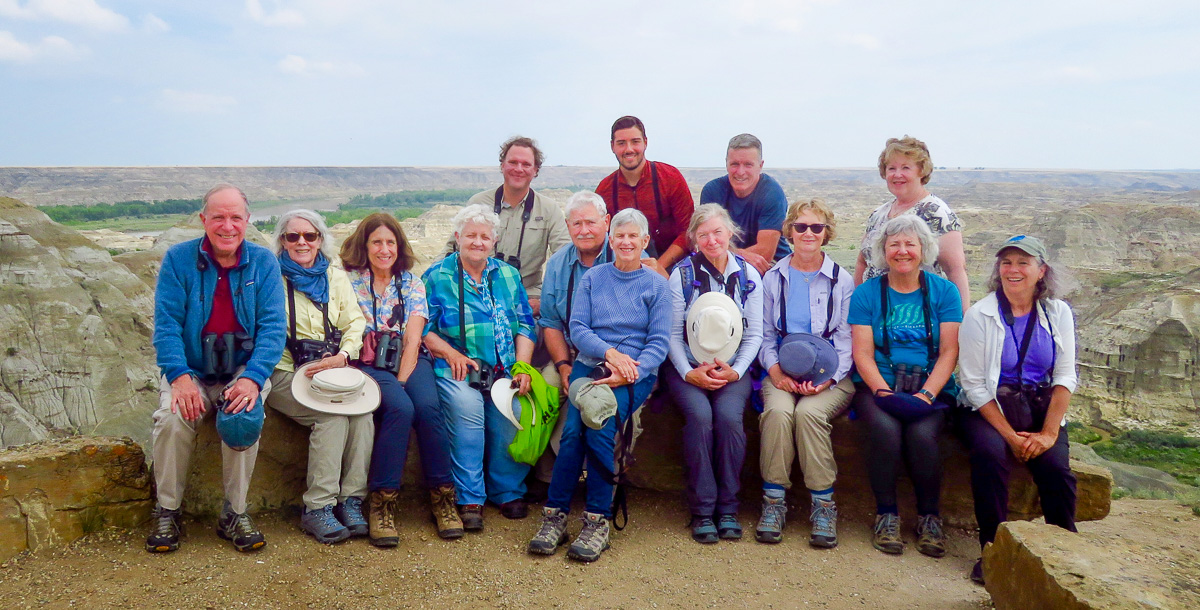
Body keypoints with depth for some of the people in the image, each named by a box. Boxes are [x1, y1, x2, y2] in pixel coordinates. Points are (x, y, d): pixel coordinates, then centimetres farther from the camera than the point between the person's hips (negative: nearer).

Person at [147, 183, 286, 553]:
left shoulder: (263, 262, 1)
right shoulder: (178, 259, 1)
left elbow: (273, 326, -6)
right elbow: (166, 324, -5)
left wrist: (252, 377, -22)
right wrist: (179, 376, -21)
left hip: (244, 371, 0)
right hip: (190, 372, 1)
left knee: (243, 419, -30)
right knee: (173, 418, -28)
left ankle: (235, 514, -11)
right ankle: (167, 512, -6)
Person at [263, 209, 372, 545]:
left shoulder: (336, 277, 18)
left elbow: (356, 323, 10)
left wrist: (344, 356, -11)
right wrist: (307, 372, -17)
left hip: (336, 370, 4)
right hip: (286, 374, -3)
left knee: (363, 408, -27)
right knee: (333, 415, -30)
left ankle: (351, 500, -21)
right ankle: (317, 508, -22)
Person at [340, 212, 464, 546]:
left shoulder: (413, 283, 10)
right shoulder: (350, 281, 5)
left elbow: (413, 339, 1)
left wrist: (401, 380, -14)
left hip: (410, 362, 2)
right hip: (369, 365, -2)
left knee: (427, 406, -28)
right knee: (400, 407, -32)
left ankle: (442, 496, -16)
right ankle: (382, 501, -24)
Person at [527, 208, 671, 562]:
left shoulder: (656, 285, 9)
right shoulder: (592, 279, 15)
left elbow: (659, 342, 2)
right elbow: (577, 328, 6)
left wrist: (629, 372, -15)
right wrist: (610, 352, -13)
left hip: (636, 372, -2)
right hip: (589, 366, 2)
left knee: (599, 428, -28)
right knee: (573, 429, -25)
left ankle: (598, 522, -21)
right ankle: (555, 516, -16)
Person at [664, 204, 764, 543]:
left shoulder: (748, 276, 7)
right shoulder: (682, 274, 2)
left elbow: (755, 334, 6)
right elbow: (673, 334, 1)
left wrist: (735, 371, -8)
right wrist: (689, 373, -13)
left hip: (733, 367, 1)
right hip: (687, 368, -1)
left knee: (729, 415, -28)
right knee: (699, 415, -29)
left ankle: (728, 507, -12)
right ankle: (702, 510, -17)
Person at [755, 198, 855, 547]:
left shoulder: (842, 282, 7)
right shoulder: (773, 279, 12)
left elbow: (847, 341, 3)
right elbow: (765, 336, 11)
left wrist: (826, 379, -13)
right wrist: (777, 373, -8)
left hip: (831, 377, -1)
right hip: (782, 374, 1)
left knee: (808, 412, -32)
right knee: (778, 410, -31)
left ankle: (823, 504, -18)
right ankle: (773, 501, -19)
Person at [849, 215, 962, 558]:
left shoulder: (943, 291, 8)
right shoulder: (866, 294, 7)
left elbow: (949, 352, 1)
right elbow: (862, 353, 0)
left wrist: (926, 395, -14)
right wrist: (885, 393, -16)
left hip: (931, 389, 0)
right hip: (877, 386, 0)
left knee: (922, 434, -28)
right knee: (885, 429, -30)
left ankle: (929, 516, -4)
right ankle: (886, 513, -11)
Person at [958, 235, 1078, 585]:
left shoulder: (1058, 313, 5)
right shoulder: (979, 316, -5)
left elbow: (1065, 378, 2)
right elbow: (974, 385, -8)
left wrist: (1049, 432, -11)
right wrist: (1010, 435, -15)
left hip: (1042, 407, 2)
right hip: (990, 408, -2)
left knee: (1055, 464, -25)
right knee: (990, 454, -31)